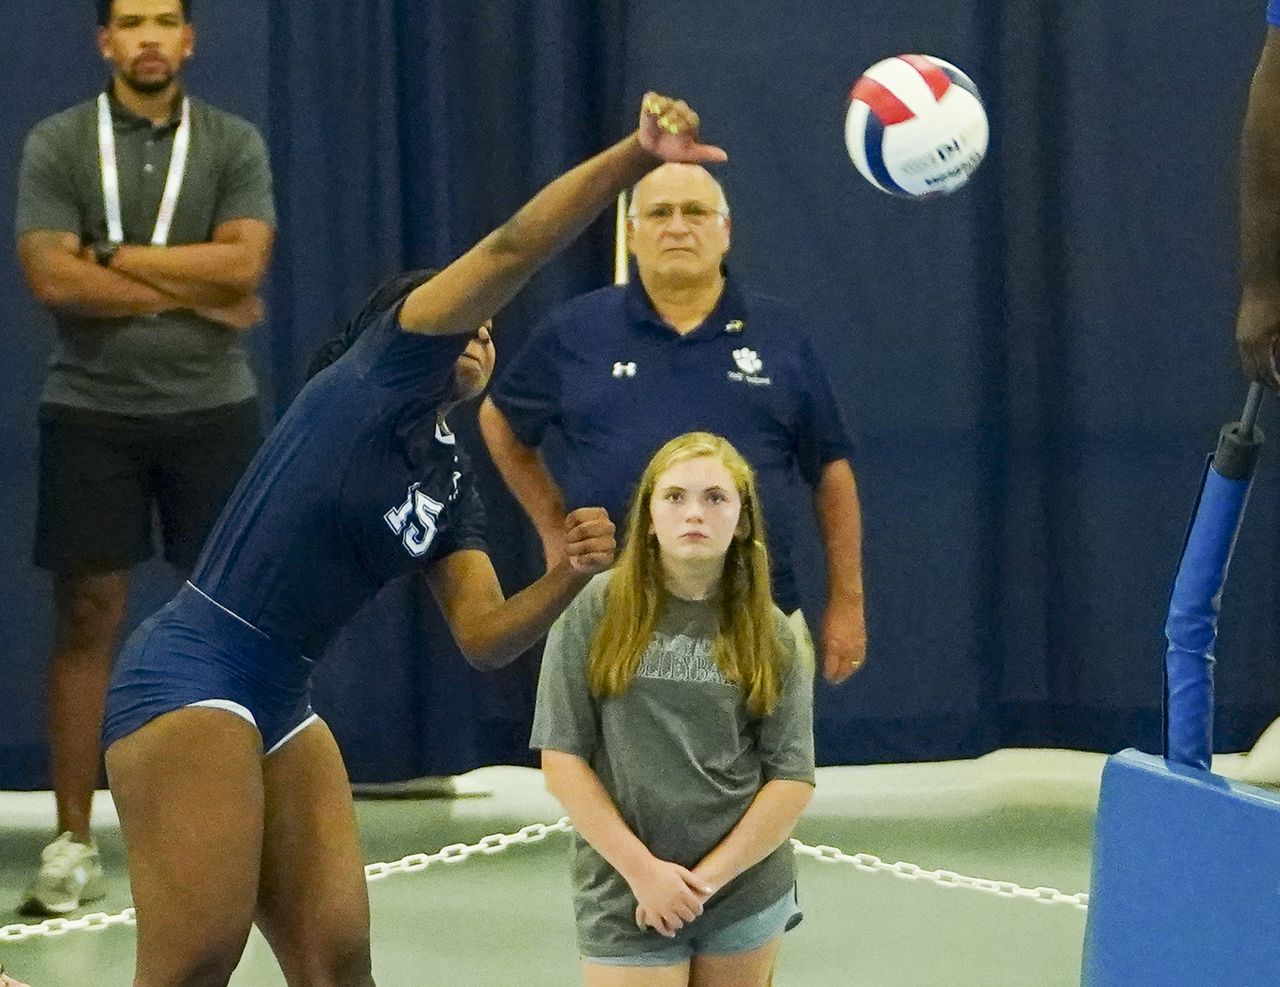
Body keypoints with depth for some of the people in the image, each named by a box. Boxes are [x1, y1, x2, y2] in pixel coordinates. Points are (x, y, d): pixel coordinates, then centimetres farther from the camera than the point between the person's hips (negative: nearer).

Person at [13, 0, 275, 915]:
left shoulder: (234, 144, 2)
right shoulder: (57, 144, 0)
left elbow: (245, 263, -11)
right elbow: (53, 279, -12)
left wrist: (118, 258, -11)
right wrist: (192, 291, -12)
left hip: (212, 412, 1)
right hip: (91, 414, -1)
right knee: (88, 618, 0)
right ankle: (73, 841, 3)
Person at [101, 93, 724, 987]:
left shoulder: (449, 484, 17)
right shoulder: (377, 370, -3)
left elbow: (483, 636, 8)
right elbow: (509, 250, -14)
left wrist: (568, 577, -10)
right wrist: (636, 156, -23)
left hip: (280, 701, 9)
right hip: (191, 672, -9)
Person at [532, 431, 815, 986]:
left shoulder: (769, 633, 3)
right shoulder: (597, 610, -3)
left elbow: (794, 778, 0)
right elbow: (562, 759, -5)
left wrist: (706, 878, -10)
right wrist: (643, 870, -11)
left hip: (748, 893, 2)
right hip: (626, 896, -2)